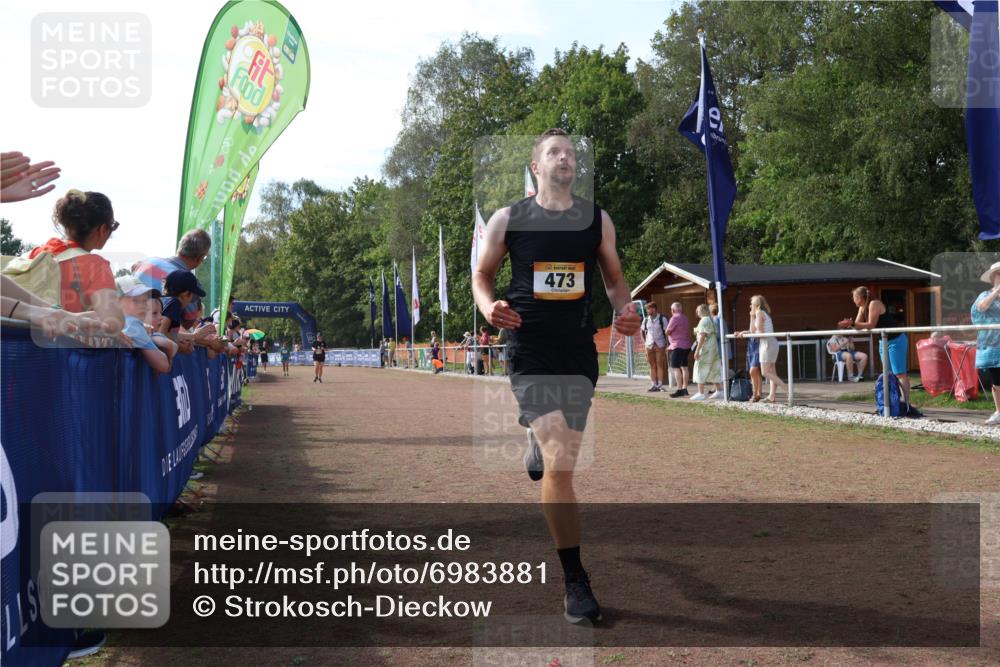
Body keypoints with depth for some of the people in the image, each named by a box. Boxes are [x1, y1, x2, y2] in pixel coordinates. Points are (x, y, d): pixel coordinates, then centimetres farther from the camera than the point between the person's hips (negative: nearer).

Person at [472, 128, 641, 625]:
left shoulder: (597, 219, 8)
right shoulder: (508, 219, 2)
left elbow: (613, 276, 18)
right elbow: (482, 273, 11)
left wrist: (625, 312, -2)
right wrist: (489, 306, -11)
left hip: (580, 351, 4)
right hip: (530, 352, -3)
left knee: (560, 458, 13)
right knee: (560, 462, -13)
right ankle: (575, 581, -5)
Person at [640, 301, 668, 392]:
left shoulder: (662, 319, -5)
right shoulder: (646, 319, 6)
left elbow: (667, 332, -2)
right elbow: (642, 330, 20)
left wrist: (666, 344, -6)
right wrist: (645, 340, 10)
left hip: (660, 345, -4)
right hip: (649, 346, 4)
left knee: (660, 365, -2)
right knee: (652, 365, 6)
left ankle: (660, 385, 1)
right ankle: (654, 385, 10)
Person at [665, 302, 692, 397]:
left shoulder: (675, 318, -13)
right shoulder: (685, 318, 13)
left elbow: (667, 331, -12)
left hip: (678, 346, -9)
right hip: (686, 345, 9)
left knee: (675, 368, -10)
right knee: (684, 367, 11)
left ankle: (679, 390, -16)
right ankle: (684, 389, 14)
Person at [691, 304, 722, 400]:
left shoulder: (704, 321, -13)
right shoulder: (710, 320, 16)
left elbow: (702, 336, -20)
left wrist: (697, 350, -21)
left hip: (705, 349, -10)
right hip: (713, 348, 10)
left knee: (700, 370, -7)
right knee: (714, 370, 13)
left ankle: (701, 393, -9)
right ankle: (719, 390, 17)